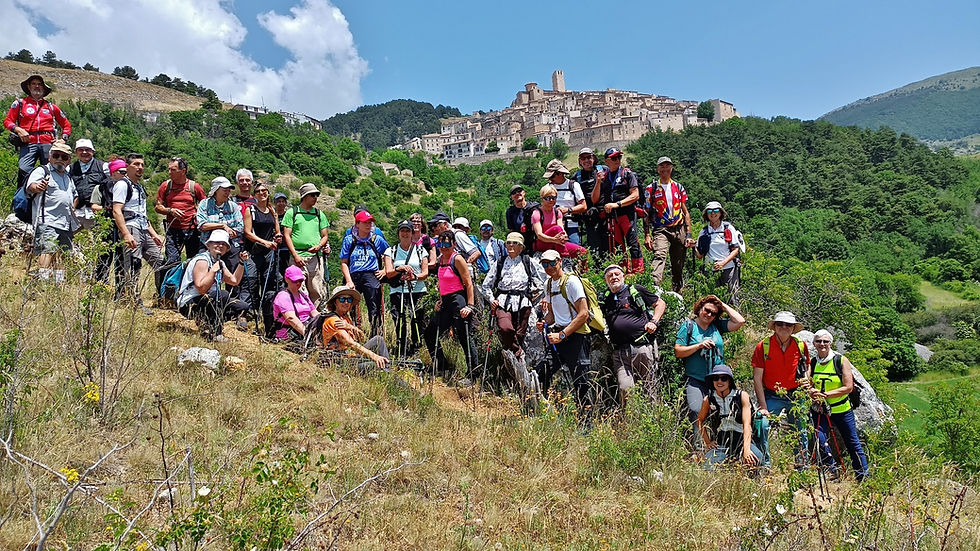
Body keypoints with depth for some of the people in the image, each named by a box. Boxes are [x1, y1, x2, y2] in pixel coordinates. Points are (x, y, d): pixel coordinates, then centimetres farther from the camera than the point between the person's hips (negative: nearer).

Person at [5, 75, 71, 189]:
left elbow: (66, 125, 27)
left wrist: (63, 139, 11)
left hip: (48, 144, 2)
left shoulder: (51, 107, 22)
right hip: (28, 143, -2)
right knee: (24, 171, -21)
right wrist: (18, 129, -8)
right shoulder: (20, 103, 17)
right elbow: (7, 121, 12)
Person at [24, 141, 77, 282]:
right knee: (48, 249, -20)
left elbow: (75, 195, 38)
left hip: (66, 223, 8)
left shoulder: (67, 177, 24)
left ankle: (60, 281, 12)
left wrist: (73, 208, 19)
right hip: (47, 222, -8)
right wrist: (37, 187, -42)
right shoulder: (42, 171, 1)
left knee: (61, 253, 8)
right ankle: (43, 280, -26)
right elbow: (31, 185, -18)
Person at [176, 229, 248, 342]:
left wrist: (242, 262, 6)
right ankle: (213, 334, -21)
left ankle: (205, 323, 7)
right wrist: (213, 270, -31)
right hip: (188, 305, -9)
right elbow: (201, 289, -27)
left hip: (206, 303, 9)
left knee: (240, 307, 1)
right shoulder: (202, 260, -17)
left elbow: (234, 280, 9)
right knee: (223, 295, -32)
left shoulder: (220, 262, 11)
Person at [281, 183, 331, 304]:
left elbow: (325, 236, 17)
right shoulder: (292, 212, 7)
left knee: (317, 291, -1)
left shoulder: (319, 214, 17)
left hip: (316, 257, 3)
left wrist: (318, 246, -5)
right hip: (298, 257, -3)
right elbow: (286, 235, 1)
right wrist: (295, 256, -9)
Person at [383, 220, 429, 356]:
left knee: (417, 325, -7)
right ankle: (402, 356, -8)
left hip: (418, 291, 1)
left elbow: (425, 273, 7)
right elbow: (388, 273, 0)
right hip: (398, 291, -1)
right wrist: (401, 269, -21)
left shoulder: (420, 250, 14)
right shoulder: (391, 251, 12)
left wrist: (415, 277, -15)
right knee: (400, 325, -11)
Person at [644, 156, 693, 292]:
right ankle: (654, 286, -47)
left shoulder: (679, 187, 13)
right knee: (659, 255, -30)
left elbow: (685, 212, 13)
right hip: (660, 229, -3)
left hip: (679, 230, 3)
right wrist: (647, 235, -7)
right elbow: (647, 214, 4)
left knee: (678, 266, 7)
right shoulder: (652, 189, 6)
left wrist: (688, 235, 5)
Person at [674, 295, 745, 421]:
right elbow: (678, 352, -1)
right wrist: (699, 345, -11)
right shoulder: (688, 326, 5)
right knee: (696, 411, -22)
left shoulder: (717, 326, 13)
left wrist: (724, 306, 7)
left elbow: (740, 321, 3)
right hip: (695, 380, -3)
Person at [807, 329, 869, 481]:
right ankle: (832, 472, 4)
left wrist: (826, 394, -20)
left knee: (853, 444, 7)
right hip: (820, 410, 2)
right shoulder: (812, 364, 1)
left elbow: (848, 387, -12)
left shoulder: (841, 361, -7)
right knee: (820, 440, -16)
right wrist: (812, 392, -22)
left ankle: (864, 478, 22)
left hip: (842, 410, -1)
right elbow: (809, 387, 2)